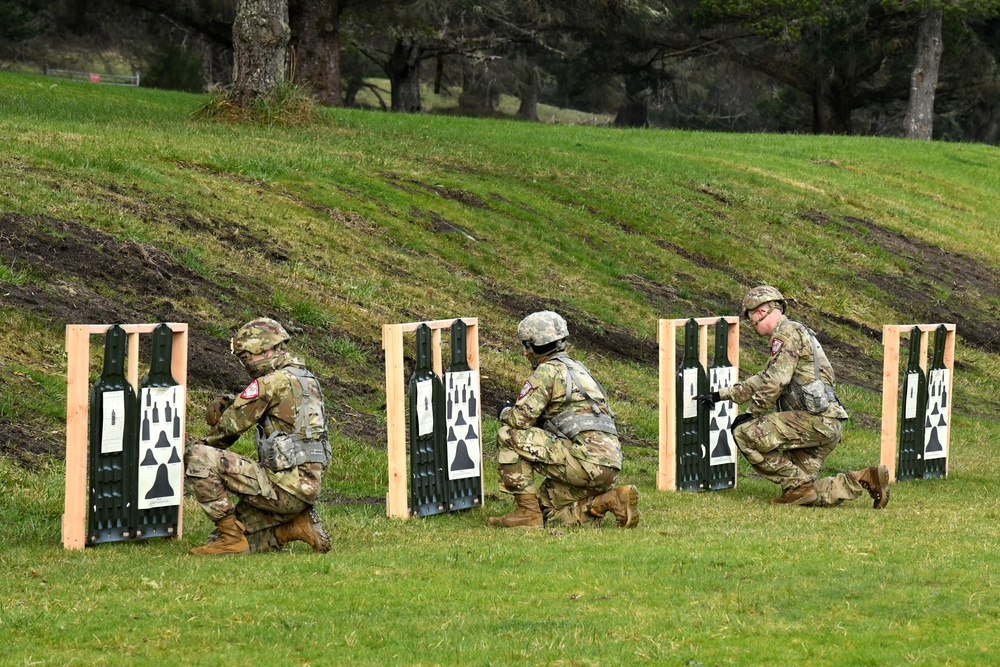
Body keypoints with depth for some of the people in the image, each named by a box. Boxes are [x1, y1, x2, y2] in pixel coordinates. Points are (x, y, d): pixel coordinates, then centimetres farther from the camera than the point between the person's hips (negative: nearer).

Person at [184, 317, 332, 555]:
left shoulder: (273, 383, -13)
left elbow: (232, 424, -4)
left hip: (282, 486, -9)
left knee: (197, 458, -13)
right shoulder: (306, 379, 17)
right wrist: (225, 403, 8)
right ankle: (297, 525, 10)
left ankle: (232, 537, -9)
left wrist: (205, 444, 16)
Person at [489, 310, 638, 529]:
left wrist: (505, 413, 13)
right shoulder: (575, 367, 26)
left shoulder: (548, 371, -3)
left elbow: (521, 419, -9)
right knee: (546, 510, 18)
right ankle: (611, 500, 3)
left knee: (508, 436, -3)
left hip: (586, 459, -9)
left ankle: (527, 511, -5)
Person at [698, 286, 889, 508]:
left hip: (815, 418, -10)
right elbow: (764, 380, 35)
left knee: (744, 433, -11)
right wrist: (721, 394, 33)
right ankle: (866, 479, 6)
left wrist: (752, 414, -4)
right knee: (804, 497, 8)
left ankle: (797, 485, -8)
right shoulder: (790, 333, 26)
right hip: (826, 426, 10)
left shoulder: (788, 332, -6)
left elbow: (775, 382, -15)